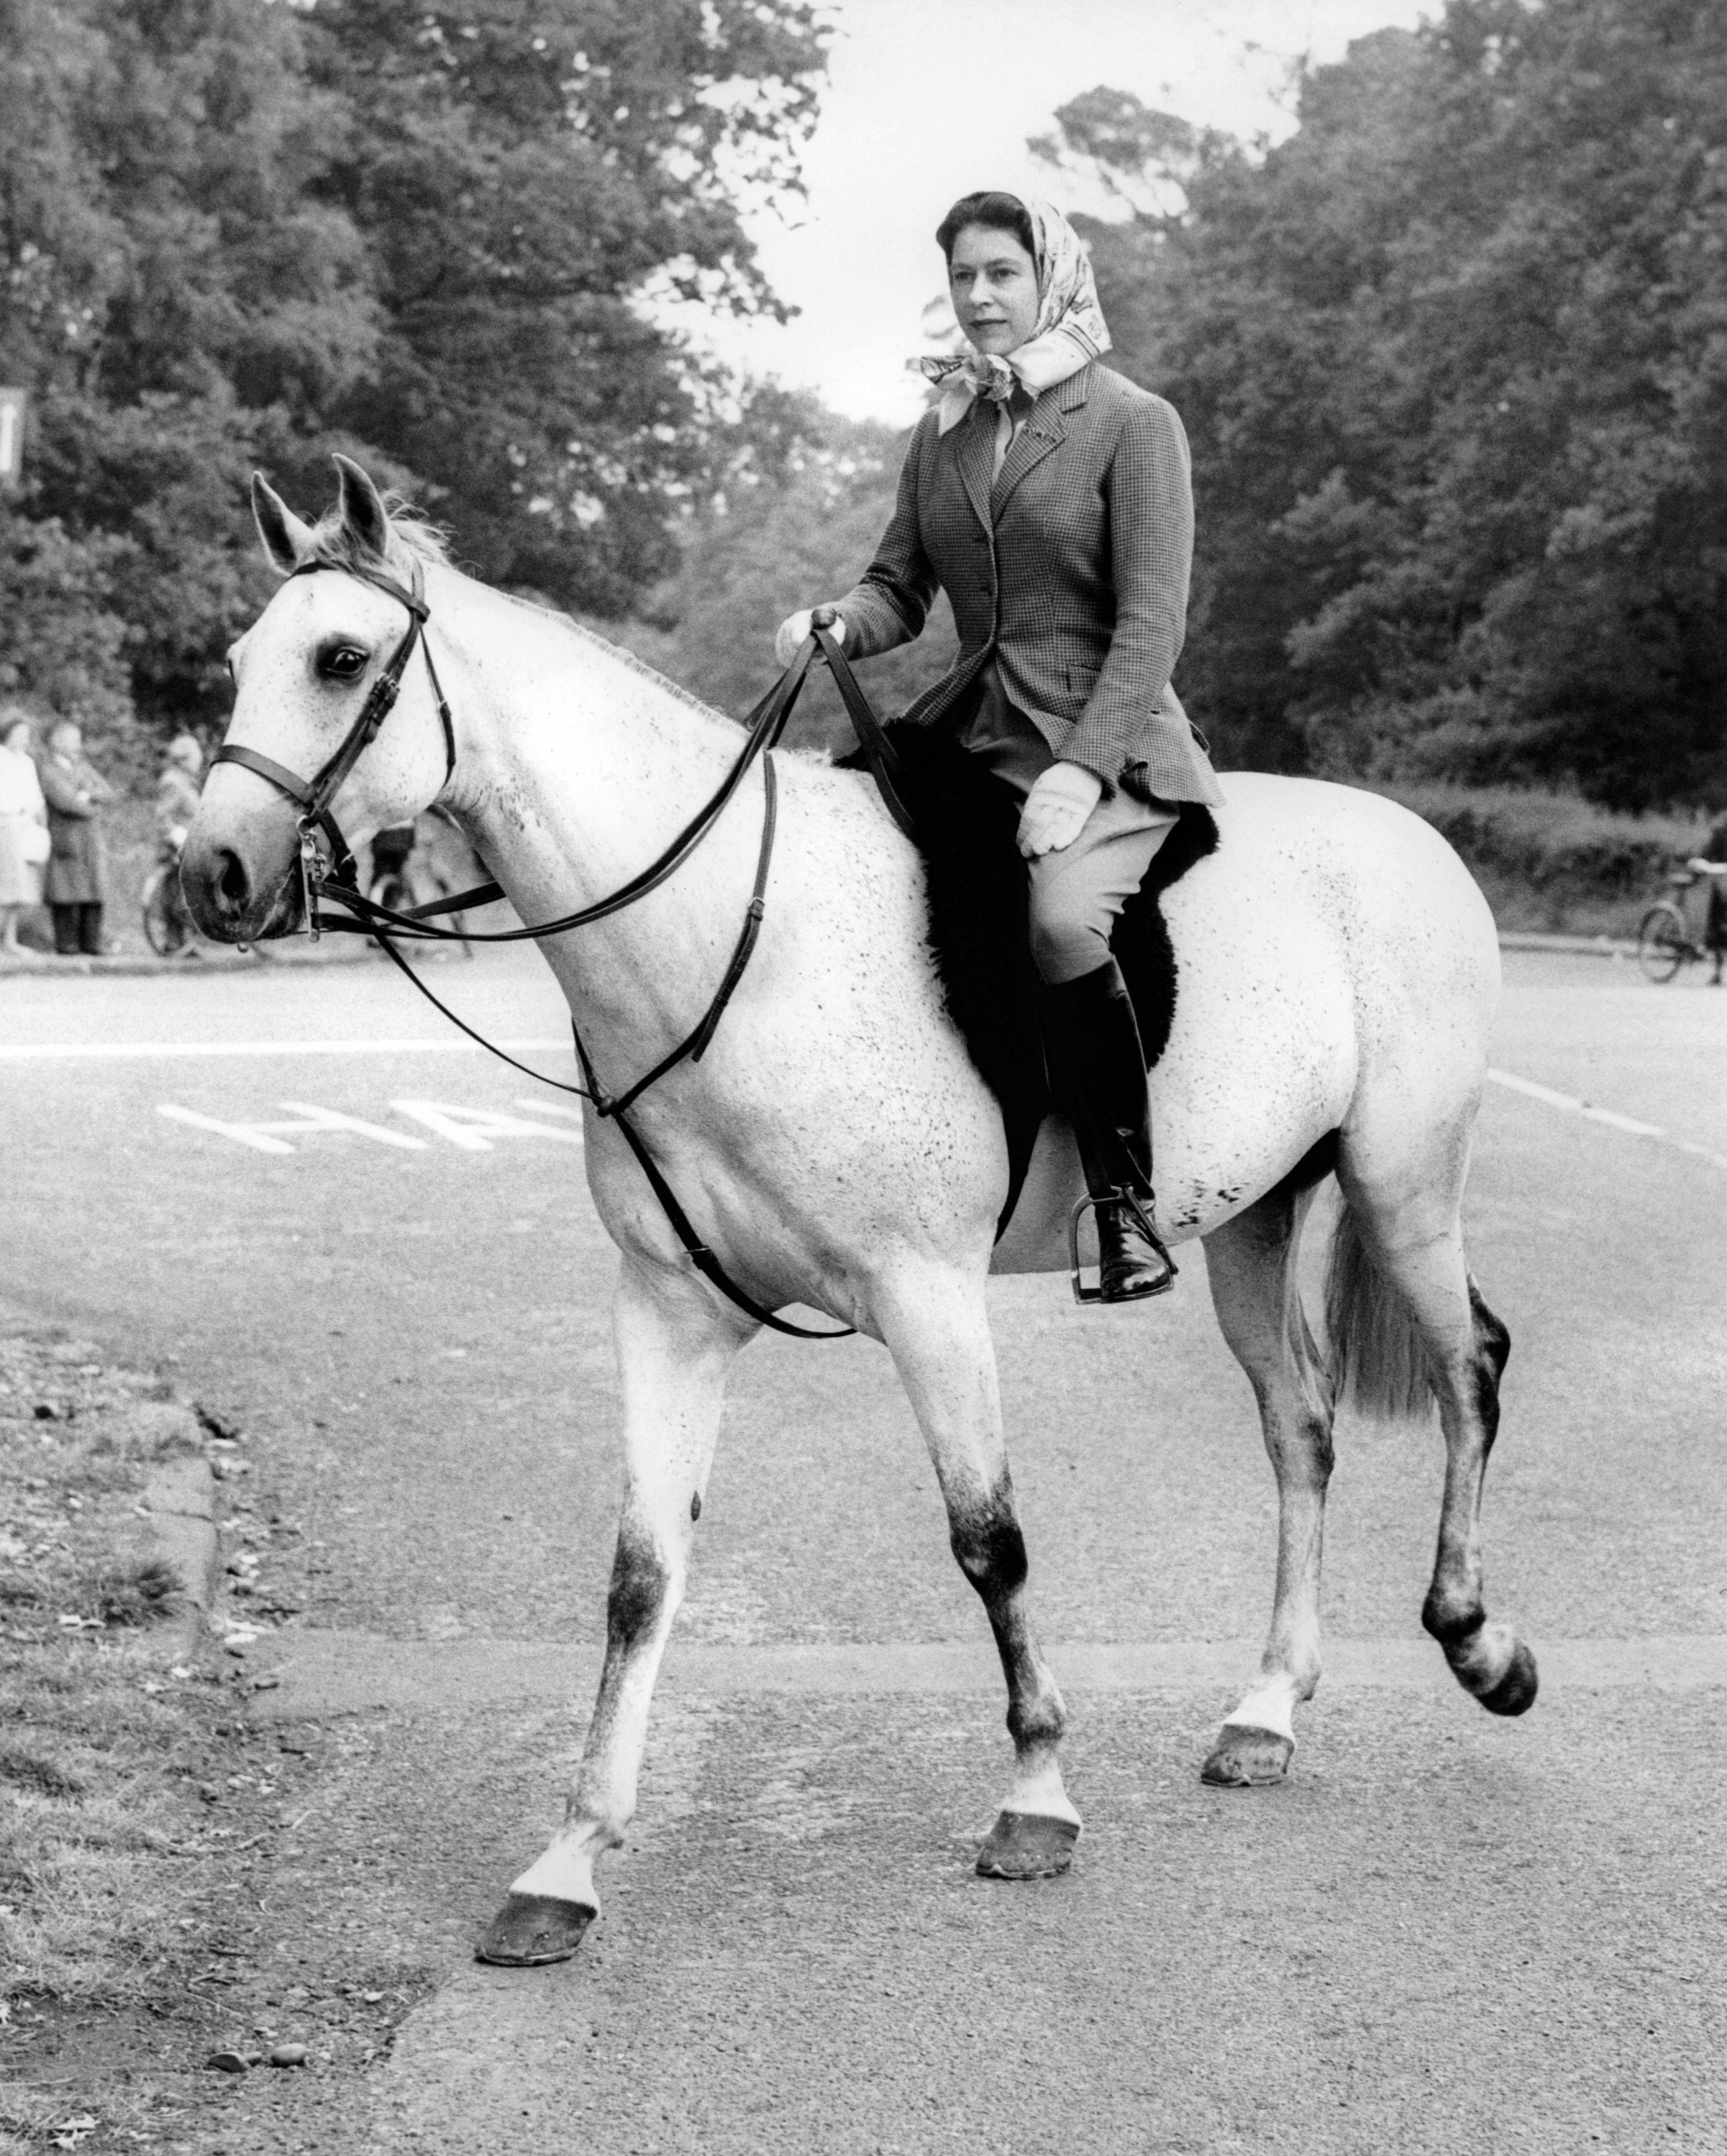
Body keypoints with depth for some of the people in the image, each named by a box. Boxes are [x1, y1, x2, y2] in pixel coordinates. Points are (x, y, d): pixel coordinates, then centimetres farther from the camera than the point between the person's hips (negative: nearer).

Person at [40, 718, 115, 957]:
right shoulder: (50, 770, -2)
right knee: (66, 893, -6)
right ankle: (66, 943, -2)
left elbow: (108, 793, 9)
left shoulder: (83, 767, 19)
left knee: (93, 893, 1)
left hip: (92, 839, 6)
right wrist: (93, 807, -4)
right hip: (65, 837, -6)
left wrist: (89, 795, -10)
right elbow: (65, 800, -16)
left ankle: (91, 942, 4)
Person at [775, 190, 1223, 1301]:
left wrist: (1085, 769, -22)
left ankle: (1129, 1195, -22)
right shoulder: (944, 431, 15)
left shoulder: (1135, 424, -4)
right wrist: (836, 623, -9)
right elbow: (901, 588, 15)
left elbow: (1151, 623, -10)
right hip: (970, 734, 7)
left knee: (1062, 917, -35)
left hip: (1109, 744, -7)